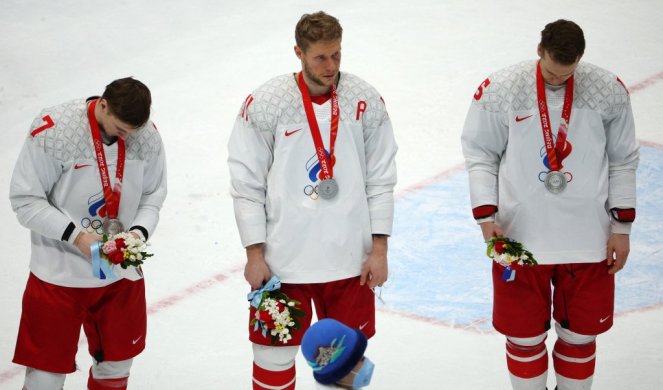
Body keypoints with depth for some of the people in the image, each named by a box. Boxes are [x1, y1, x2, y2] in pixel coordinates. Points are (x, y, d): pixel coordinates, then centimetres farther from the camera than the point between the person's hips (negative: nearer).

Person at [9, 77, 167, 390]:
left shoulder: (147, 136, -7)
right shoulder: (52, 131, -22)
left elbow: (152, 194, 5)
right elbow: (25, 200, -15)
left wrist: (140, 232, -14)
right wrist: (76, 235, -24)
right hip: (58, 273, -4)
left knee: (116, 365, 19)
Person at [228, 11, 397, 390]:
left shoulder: (366, 101, -2)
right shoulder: (265, 103, -10)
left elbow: (380, 181, 3)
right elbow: (247, 185, -5)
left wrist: (379, 248, 0)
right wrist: (255, 254, -6)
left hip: (350, 259, 2)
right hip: (283, 259, -2)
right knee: (275, 352, 8)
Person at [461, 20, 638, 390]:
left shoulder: (609, 91, -4)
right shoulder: (500, 90, -9)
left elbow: (623, 162, 5)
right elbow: (481, 156, 0)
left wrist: (621, 226, 5)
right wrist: (486, 215, -8)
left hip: (588, 240, 1)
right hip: (519, 235, -1)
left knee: (580, 333, 13)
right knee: (524, 336, 8)